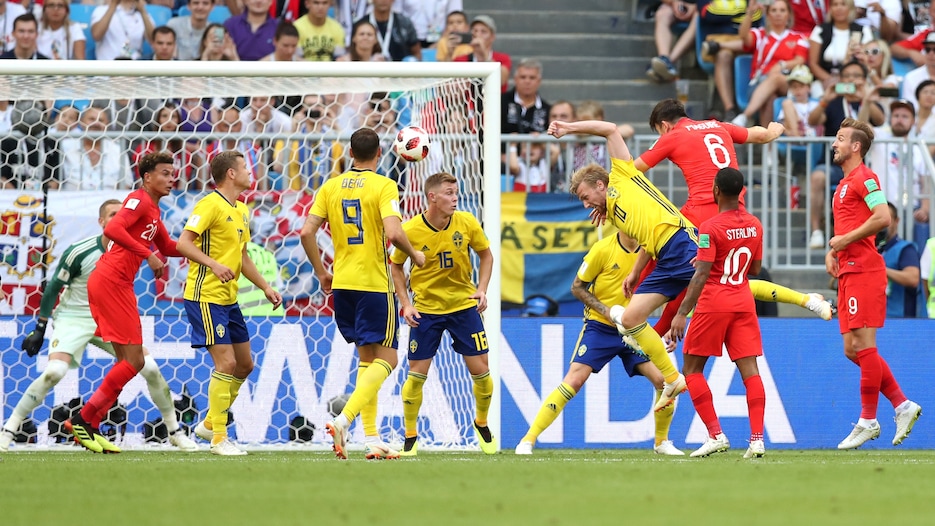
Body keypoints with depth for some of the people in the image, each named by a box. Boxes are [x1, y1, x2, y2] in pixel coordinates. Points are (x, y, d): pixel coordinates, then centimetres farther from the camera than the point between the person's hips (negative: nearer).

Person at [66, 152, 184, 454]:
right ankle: (84, 420, -6)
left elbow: (166, 248, 32)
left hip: (118, 286, 10)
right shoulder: (139, 200, -9)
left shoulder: (153, 210, 20)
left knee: (131, 362, 10)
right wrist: (148, 255, -25)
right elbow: (112, 230, -25)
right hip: (110, 281, -10)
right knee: (133, 361, -10)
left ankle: (90, 427, 10)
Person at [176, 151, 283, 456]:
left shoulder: (242, 211, 16)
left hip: (229, 299, 9)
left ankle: (209, 424, 25)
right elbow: (183, 243, -21)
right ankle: (219, 439, -6)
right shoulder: (211, 205, -13)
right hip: (205, 296, -9)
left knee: (244, 365, 12)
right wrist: (214, 264, -33)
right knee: (226, 363, -12)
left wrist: (265, 287, 18)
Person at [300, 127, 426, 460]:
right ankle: (343, 421, -21)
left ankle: (371, 439, 11)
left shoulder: (331, 187, 6)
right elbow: (393, 233, -20)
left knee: (367, 357, 16)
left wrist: (321, 273, 13)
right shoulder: (383, 186, -8)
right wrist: (414, 255, -1)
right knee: (385, 359, -1)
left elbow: (307, 232, 1)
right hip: (374, 283, -5)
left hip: (342, 283, 5)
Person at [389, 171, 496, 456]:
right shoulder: (410, 230, -15)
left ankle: (481, 423, 27)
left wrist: (481, 289, -5)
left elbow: (486, 254, 7)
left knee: (480, 369, 1)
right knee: (417, 374, -4)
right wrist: (405, 303, -7)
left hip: (464, 305, 2)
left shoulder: (467, 223, -10)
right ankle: (411, 437, 12)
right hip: (425, 309, -2)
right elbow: (396, 265, 1)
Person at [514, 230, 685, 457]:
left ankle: (661, 442, 14)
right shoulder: (603, 249, -11)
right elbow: (577, 287, -4)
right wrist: (605, 310, -16)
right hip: (599, 327, -3)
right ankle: (527, 440, -9)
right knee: (573, 381, -15)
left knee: (662, 380, -9)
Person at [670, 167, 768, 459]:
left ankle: (716, 435, -3)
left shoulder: (710, 229, -13)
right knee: (750, 370, 1)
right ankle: (757, 438, -9)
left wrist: (682, 313, -17)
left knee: (692, 370, 6)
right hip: (744, 302, 5)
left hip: (714, 303, -5)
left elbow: (701, 275, -18)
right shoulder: (754, 225, 6)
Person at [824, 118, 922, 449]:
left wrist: (845, 240, -15)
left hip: (864, 270, -10)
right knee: (853, 350, 8)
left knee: (863, 346, -8)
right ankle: (902, 405, 11)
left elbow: (882, 217, -21)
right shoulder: (846, 183, 21)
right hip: (849, 271, 10)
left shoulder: (863, 178, -8)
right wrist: (833, 251, 12)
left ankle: (868, 421, -5)